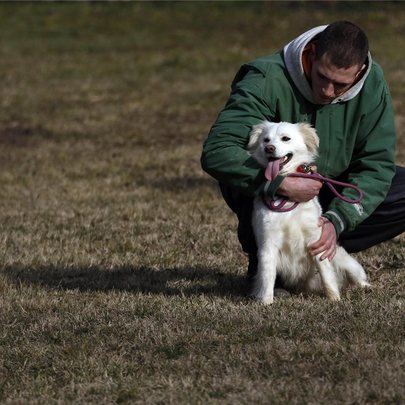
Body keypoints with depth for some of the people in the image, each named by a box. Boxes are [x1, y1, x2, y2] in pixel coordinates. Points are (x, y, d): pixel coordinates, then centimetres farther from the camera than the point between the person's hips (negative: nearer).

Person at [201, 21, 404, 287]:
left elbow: (376, 165, -16)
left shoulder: (372, 84, -17)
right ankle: (263, 262, -9)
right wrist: (282, 184, -46)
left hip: (328, 189, 4)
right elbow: (216, 152, -38)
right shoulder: (269, 80, -31)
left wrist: (337, 221, -30)